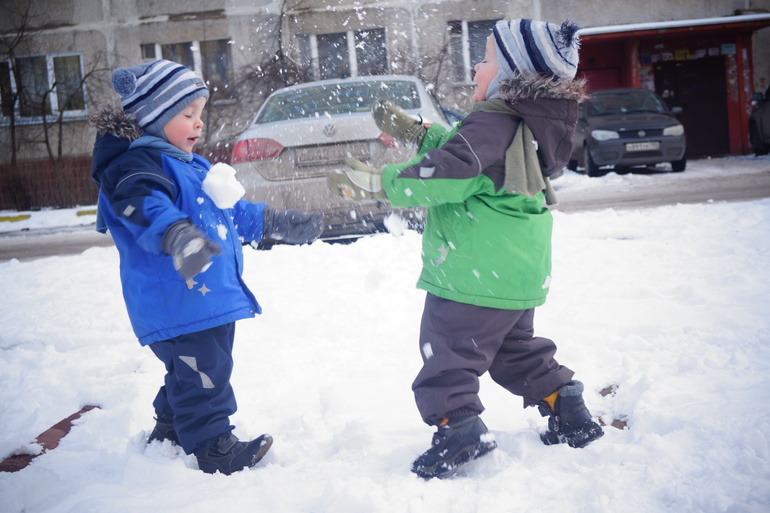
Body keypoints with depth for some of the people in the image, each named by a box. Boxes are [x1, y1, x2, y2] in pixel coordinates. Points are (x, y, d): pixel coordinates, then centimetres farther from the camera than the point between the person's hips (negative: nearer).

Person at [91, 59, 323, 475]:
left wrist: (283, 224, 33)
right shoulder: (137, 164, -15)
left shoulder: (190, 166, 19)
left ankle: (169, 433, 37)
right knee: (203, 374, -4)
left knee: (191, 374, 20)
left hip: (210, 298, 10)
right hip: (176, 303, -10)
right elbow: (147, 207, -38)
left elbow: (234, 211, 30)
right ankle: (214, 451, 9)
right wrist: (177, 236, -58)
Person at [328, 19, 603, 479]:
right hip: (517, 274, 11)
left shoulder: (494, 122, -18)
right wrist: (414, 131, 24)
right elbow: (461, 147, 24)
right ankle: (571, 419, 29)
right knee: (517, 351, 24)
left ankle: (460, 430, 4)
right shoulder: (528, 126, 13)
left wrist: (379, 182, -22)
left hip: (475, 274, -11)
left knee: (448, 354, 2)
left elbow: (450, 173, -29)